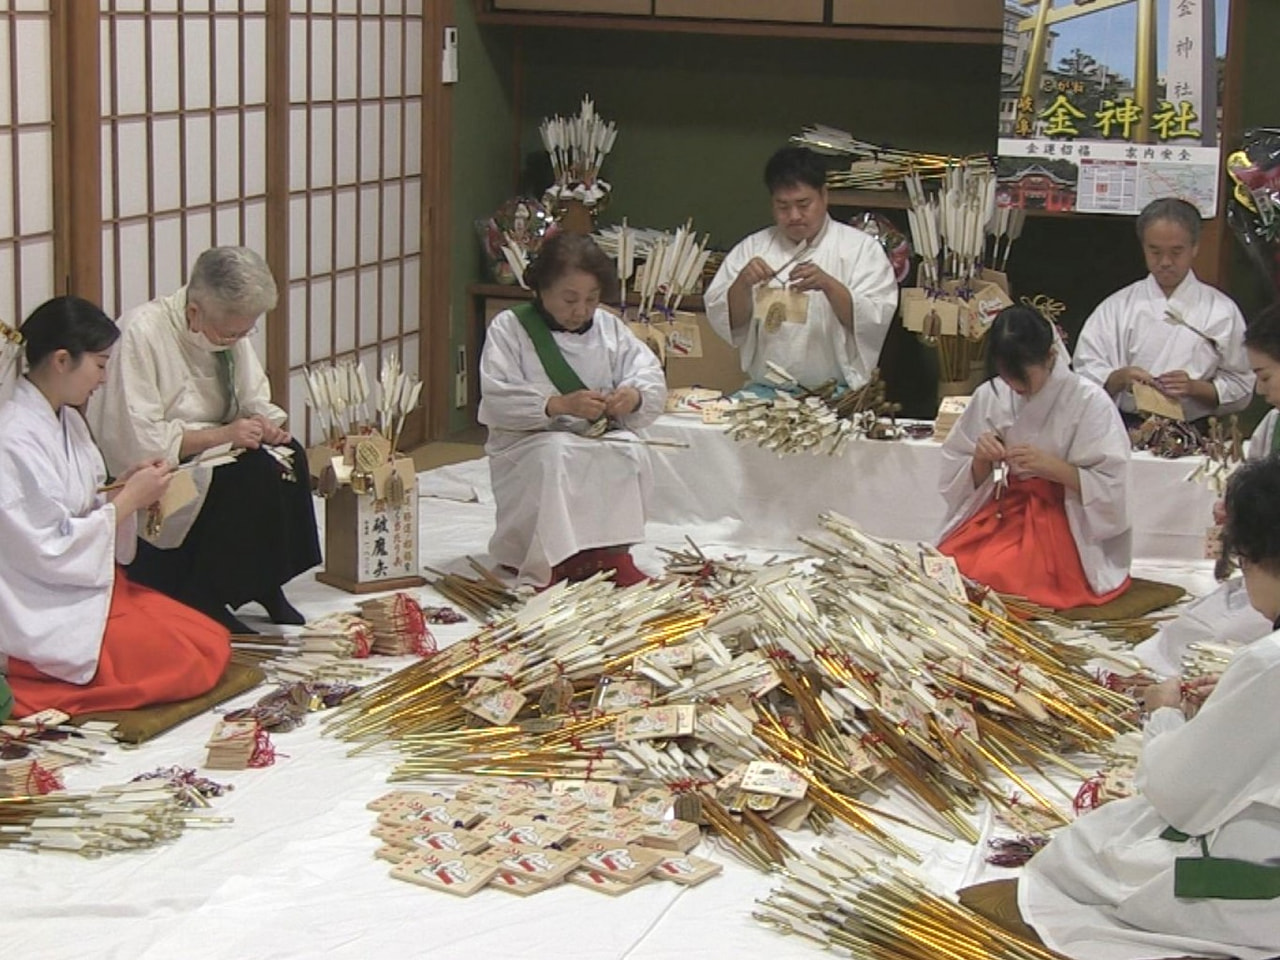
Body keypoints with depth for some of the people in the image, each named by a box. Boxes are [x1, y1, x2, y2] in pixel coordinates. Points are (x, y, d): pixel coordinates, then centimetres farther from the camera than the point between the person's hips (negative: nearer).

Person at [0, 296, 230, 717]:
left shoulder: (67, 420, 8)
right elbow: (52, 550, -22)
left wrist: (123, 489, -2)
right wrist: (128, 501, -15)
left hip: (92, 585, 10)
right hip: (46, 615, -10)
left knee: (212, 642, 1)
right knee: (193, 666, -14)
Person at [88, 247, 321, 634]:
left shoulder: (231, 330, 2)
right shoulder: (141, 333, -22)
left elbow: (256, 400, 13)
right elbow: (137, 441, -26)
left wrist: (267, 424, -10)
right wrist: (221, 435, -27)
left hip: (209, 455, 8)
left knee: (287, 456, -17)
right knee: (252, 474, -28)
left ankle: (266, 589, -10)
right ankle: (203, 599, -16)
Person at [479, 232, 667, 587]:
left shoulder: (609, 328, 13)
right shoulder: (508, 328, -1)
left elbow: (652, 378, 7)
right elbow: (496, 399, -13)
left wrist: (635, 395, -18)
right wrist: (559, 405, -26)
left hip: (600, 438, 4)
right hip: (527, 442, -3)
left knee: (630, 454, -29)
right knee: (557, 455, -37)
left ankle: (613, 551, -18)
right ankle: (551, 559, -24)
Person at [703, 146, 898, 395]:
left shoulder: (861, 248, 6)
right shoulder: (752, 248, 14)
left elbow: (876, 322, -4)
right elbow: (724, 322, 9)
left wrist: (829, 285, -18)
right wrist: (743, 283, -10)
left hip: (837, 393, -3)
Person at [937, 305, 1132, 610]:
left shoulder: (1089, 402, -9)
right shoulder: (989, 396, 4)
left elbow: (1112, 489, -10)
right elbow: (957, 481, 10)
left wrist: (1052, 466, -22)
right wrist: (980, 462, -12)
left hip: (1061, 524, -4)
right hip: (998, 513, 4)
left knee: (996, 574, -29)